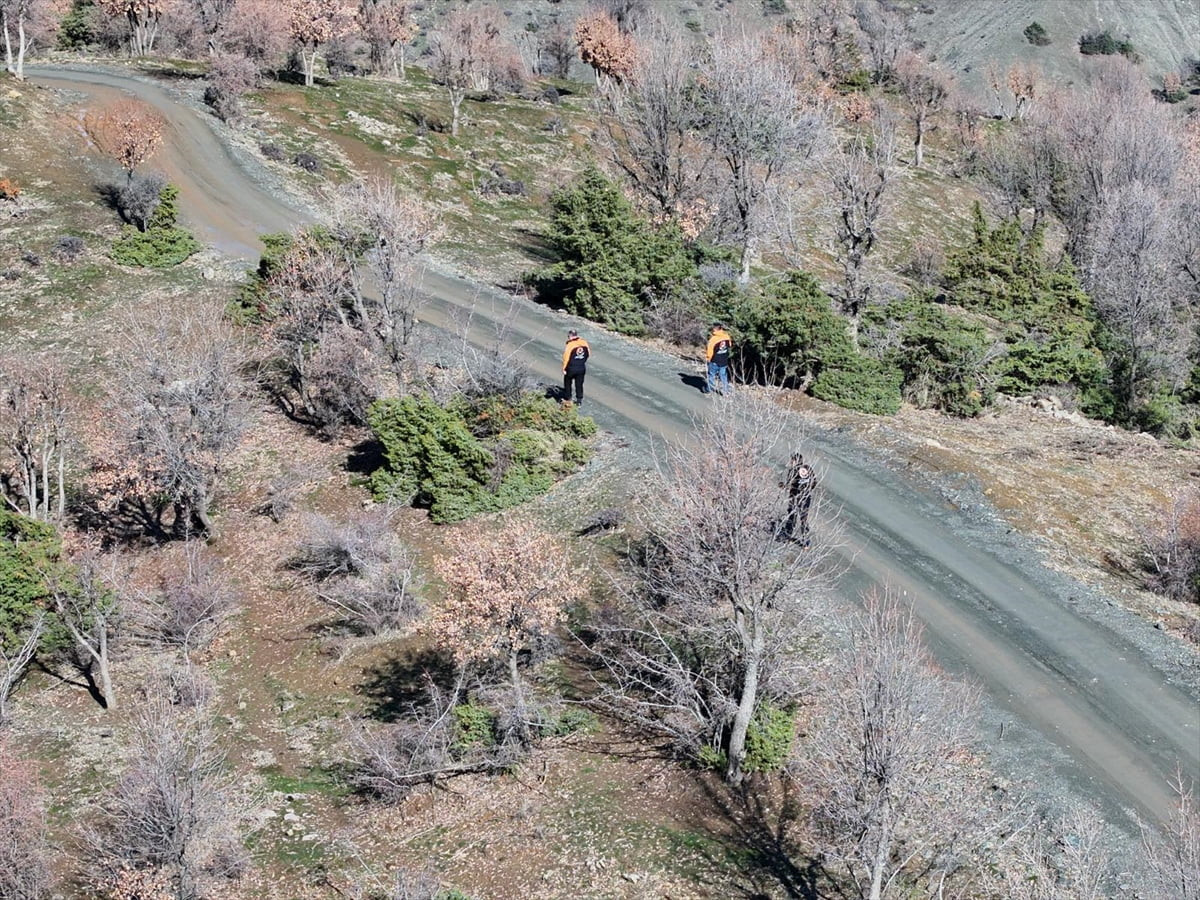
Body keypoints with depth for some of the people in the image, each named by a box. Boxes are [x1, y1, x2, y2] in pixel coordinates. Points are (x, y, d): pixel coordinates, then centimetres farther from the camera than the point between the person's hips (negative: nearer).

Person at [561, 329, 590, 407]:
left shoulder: (570, 345, -20)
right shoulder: (584, 343, -4)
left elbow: (566, 358, -18)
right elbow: (588, 353, 7)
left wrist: (564, 368, -10)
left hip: (571, 368, -4)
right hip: (581, 368, 4)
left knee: (567, 383, 16)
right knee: (579, 384, 15)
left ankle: (567, 399, 23)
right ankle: (579, 400, 19)